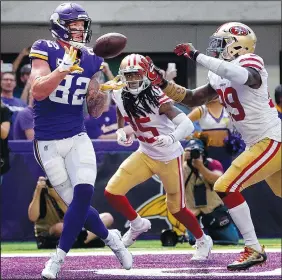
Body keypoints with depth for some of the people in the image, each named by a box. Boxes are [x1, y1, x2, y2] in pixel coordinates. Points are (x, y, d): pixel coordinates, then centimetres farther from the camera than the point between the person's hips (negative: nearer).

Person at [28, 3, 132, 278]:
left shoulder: (90, 61, 6)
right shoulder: (45, 51, -7)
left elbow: (94, 111, 12)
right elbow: (38, 92, -21)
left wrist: (103, 92, -8)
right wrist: (65, 67, -28)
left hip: (78, 138, 3)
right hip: (48, 142, -3)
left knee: (83, 194, -19)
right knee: (76, 202, -2)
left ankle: (58, 258, -10)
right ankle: (110, 237, 25)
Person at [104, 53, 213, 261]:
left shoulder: (156, 98, -28)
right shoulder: (120, 95, -10)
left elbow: (187, 124, -37)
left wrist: (172, 138, -56)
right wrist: (120, 131, -3)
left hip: (169, 158, -6)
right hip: (145, 155, 6)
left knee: (176, 208, 4)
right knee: (112, 192, -8)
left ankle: (203, 241, 32)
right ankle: (138, 225, 19)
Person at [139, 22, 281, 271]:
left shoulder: (250, 65, -13)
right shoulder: (220, 78, 13)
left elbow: (238, 75, -37)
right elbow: (192, 99, 20)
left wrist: (196, 55, -30)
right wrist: (162, 82, 10)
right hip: (260, 144, 10)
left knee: (227, 187, -13)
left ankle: (254, 250, -9)